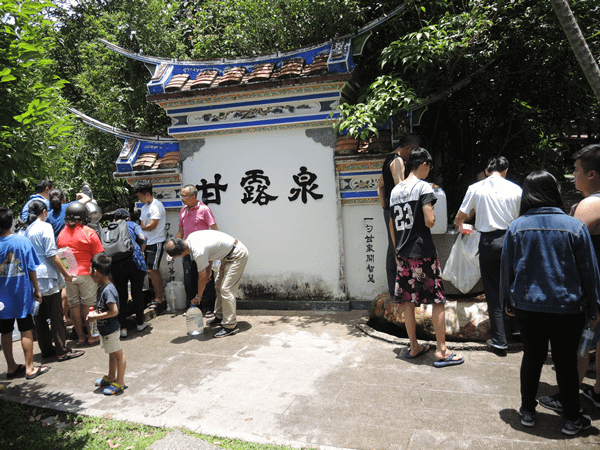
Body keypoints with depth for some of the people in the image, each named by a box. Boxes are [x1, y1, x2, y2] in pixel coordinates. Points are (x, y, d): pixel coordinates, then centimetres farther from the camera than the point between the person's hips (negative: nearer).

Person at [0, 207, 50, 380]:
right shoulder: (22, 241, -11)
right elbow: (32, 269, -7)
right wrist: (37, 290, 3)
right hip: (22, 294, -1)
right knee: (26, 330, 7)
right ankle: (29, 368, 13)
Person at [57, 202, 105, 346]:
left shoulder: (61, 234, 3)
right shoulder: (88, 233, -10)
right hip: (86, 273, -4)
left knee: (74, 305, 11)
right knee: (88, 304, 5)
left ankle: (80, 337, 19)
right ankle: (92, 336, 11)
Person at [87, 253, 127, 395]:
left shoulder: (108, 290, -26)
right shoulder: (101, 288, 5)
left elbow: (114, 311, -30)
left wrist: (96, 316, -22)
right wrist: (95, 310, 2)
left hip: (110, 329, -10)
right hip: (105, 329, 10)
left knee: (118, 354, 3)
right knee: (112, 353, 24)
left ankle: (120, 383, 13)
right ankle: (111, 377, 40)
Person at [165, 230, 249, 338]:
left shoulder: (198, 252, -30)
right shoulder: (190, 237, -4)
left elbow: (202, 277, -17)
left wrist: (198, 297, -2)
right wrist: (208, 271, 13)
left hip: (238, 254, -10)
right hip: (228, 253, 10)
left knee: (226, 290, -13)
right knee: (218, 285, 15)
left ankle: (230, 327, -7)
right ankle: (219, 317, 26)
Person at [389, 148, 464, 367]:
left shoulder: (395, 191, 12)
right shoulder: (423, 187, -8)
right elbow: (429, 221, -17)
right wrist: (433, 216, 6)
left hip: (403, 254, 7)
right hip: (423, 253, -6)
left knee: (408, 301, 11)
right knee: (438, 301, 3)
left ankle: (414, 347, 21)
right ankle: (442, 351, 7)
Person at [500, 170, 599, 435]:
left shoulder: (516, 227, -7)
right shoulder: (575, 227, -9)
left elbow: (507, 268, 1)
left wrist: (508, 302, 13)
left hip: (527, 307, 1)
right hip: (567, 307, -1)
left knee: (532, 358, 14)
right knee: (566, 362, 12)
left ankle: (528, 412, 26)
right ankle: (572, 420, 26)